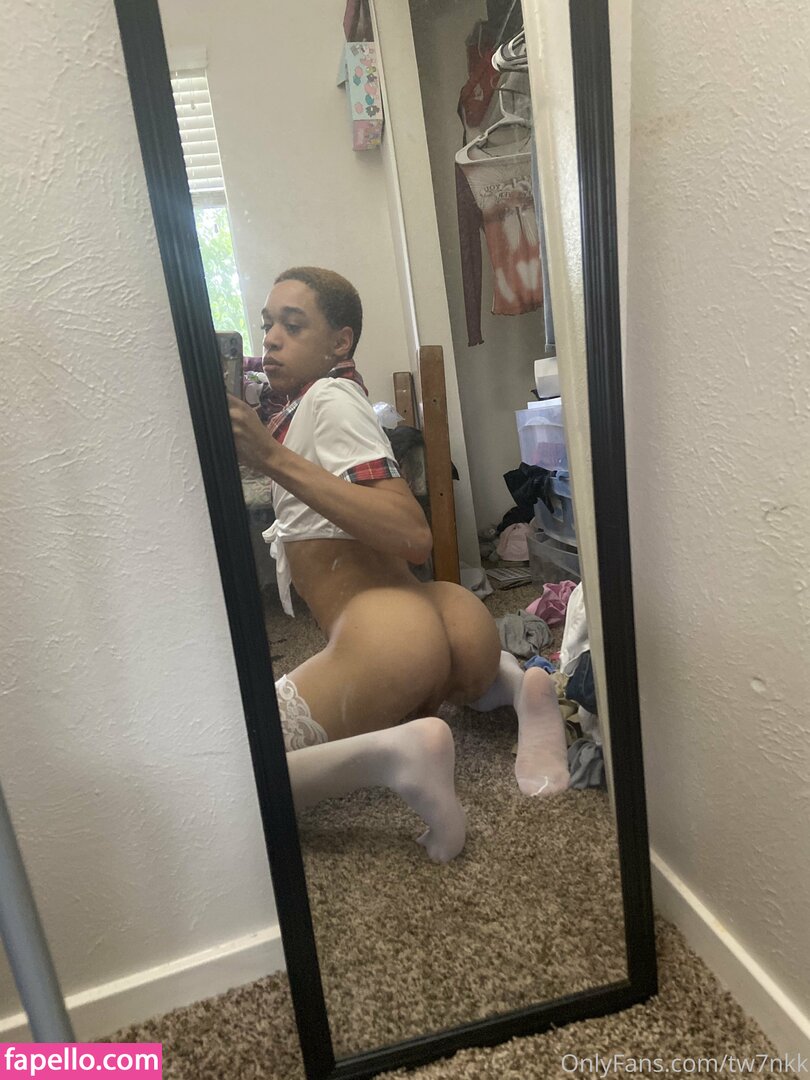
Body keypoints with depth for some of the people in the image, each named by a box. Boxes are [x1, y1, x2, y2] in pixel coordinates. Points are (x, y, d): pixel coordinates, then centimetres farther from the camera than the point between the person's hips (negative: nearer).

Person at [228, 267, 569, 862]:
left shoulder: (329, 396, -4)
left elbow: (413, 535, -17)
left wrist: (272, 458, -18)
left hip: (384, 629, -9)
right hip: (447, 619, 10)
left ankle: (396, 753, -24)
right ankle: (514, 682, 14)